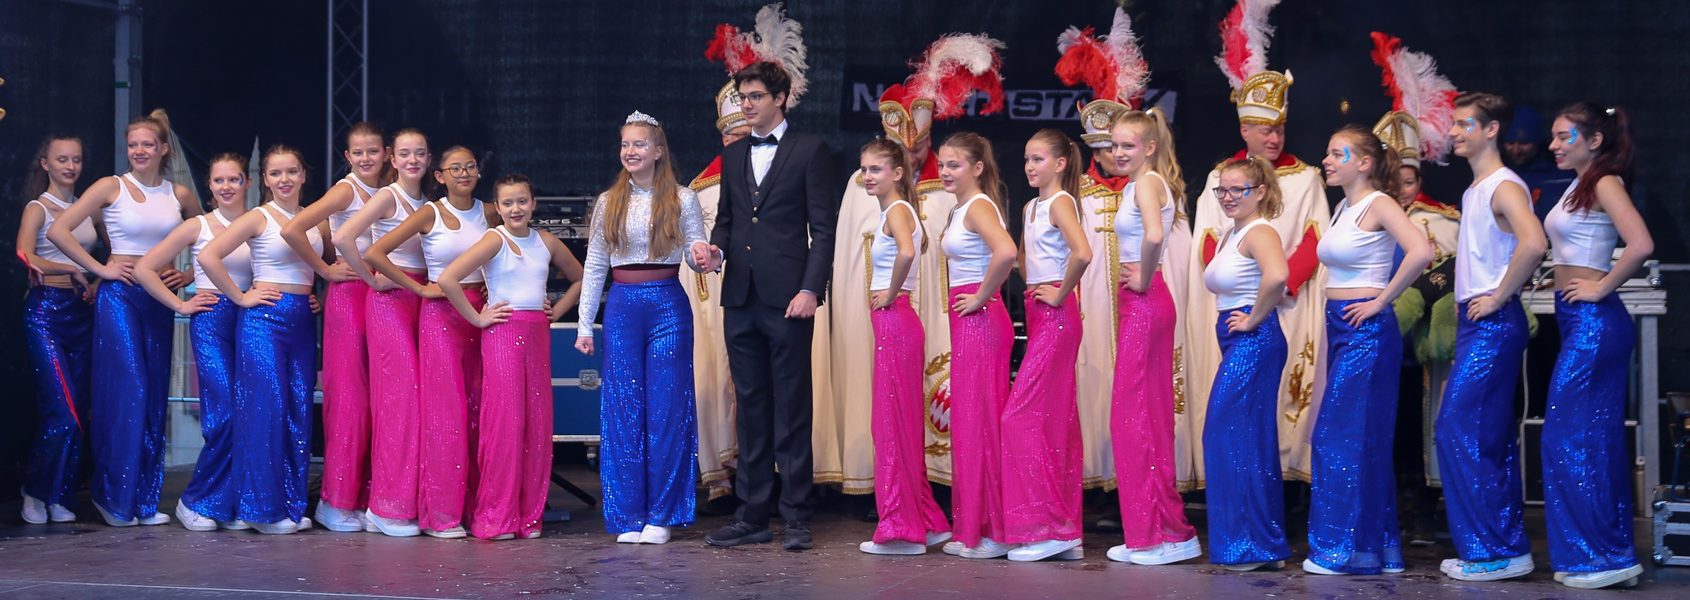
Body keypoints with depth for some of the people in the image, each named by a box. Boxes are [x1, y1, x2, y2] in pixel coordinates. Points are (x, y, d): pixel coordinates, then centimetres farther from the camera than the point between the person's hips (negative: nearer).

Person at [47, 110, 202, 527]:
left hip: (160, 300, 4)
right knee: (128, 392, -9)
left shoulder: (179, 195, 9)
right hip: (120, 296, -4)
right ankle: (115, 495, 5)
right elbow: (58, 230, -8)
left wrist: (187, 275, 7)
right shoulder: (111, 187, -2)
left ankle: (145, 499, 13)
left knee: (155, 396, 5)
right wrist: (100, 269, -10)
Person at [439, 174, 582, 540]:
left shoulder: (546, 242, 11)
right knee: (505, 422, -7)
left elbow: (579, 279, 26)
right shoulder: (495, 240, -6)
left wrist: (555, 311, 13)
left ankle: (529, 515, 11)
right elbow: (447, 279, -17)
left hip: (537, 335, 5)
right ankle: (496, 518, 1)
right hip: (503, 332, -5)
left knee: (538, 423, 4)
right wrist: (477, 318, -11)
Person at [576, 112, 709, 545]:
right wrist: (584, 326, 8)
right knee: (623, 409, 2)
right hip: (622, 308, 2)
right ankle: (628, 515, 10)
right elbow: (594, 266, 11)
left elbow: (696, 257, 4)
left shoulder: (682, 199, 3)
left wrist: (701, 255, -21)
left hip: (668, 306, -2)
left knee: (666, 407, -1)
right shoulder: (608, 203, 9)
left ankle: (661, 515, 8)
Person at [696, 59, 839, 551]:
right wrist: (715, 247, 0)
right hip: (741, 298, 6)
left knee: (792, 409, -1)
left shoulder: (809, 151, 0)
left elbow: (823, 227, -5)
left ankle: (796, 516, 5)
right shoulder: (732, 155, 17)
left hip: (787, 298, -5)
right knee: (751, 408, 9)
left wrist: (810, 289, -13)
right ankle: (752, 515, 15)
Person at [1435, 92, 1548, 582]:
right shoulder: (1474, 191, 16)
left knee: (1457, 432, -11)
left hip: (1494, 323, -10)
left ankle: (1499, 550, -5)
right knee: (1490, 440, 10)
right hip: (1476, 322, 10)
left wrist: (1498, 297, -22)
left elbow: (1533, 244, -31)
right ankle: (1506, 546, 16)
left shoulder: (1504, 187, -13)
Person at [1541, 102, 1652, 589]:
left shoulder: (1605, 183, -11)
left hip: (1593, 321, -10)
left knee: (1567, 435, -8)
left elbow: (1640, 244, -26)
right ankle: (1611, 553, 16)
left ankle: (1600, 555, -2)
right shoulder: (1580, 186, 16)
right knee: (1598, 439, 11)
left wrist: (1602, 287, -16)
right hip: (1583, 323, 10)